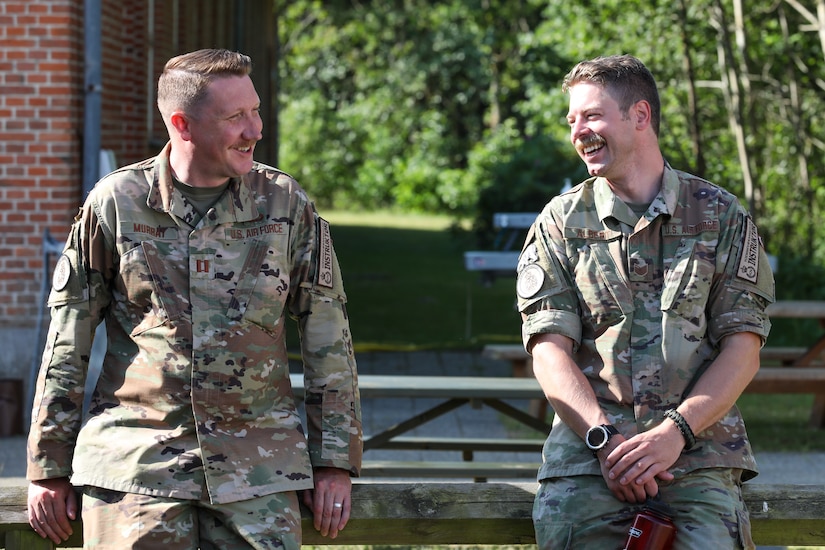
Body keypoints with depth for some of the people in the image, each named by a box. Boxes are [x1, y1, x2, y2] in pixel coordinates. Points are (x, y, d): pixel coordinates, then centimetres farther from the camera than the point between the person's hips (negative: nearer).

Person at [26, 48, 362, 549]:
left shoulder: (286, 204, 4)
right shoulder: (116, 203, 1)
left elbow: (329, 336, 9)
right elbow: (67, 342, 6)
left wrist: (336, 461, 4)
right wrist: (48, 468, 5)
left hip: (258, 464, 1)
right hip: (135, 459, -1)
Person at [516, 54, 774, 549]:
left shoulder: (722, 216, 9)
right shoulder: (560, 224, 11)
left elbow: (742, 350, 3)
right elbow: (550, 350, 3)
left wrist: (674, 432, -12)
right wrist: (605, 439, -13)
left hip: (697, 454, -1)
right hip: (586, 452, 1)